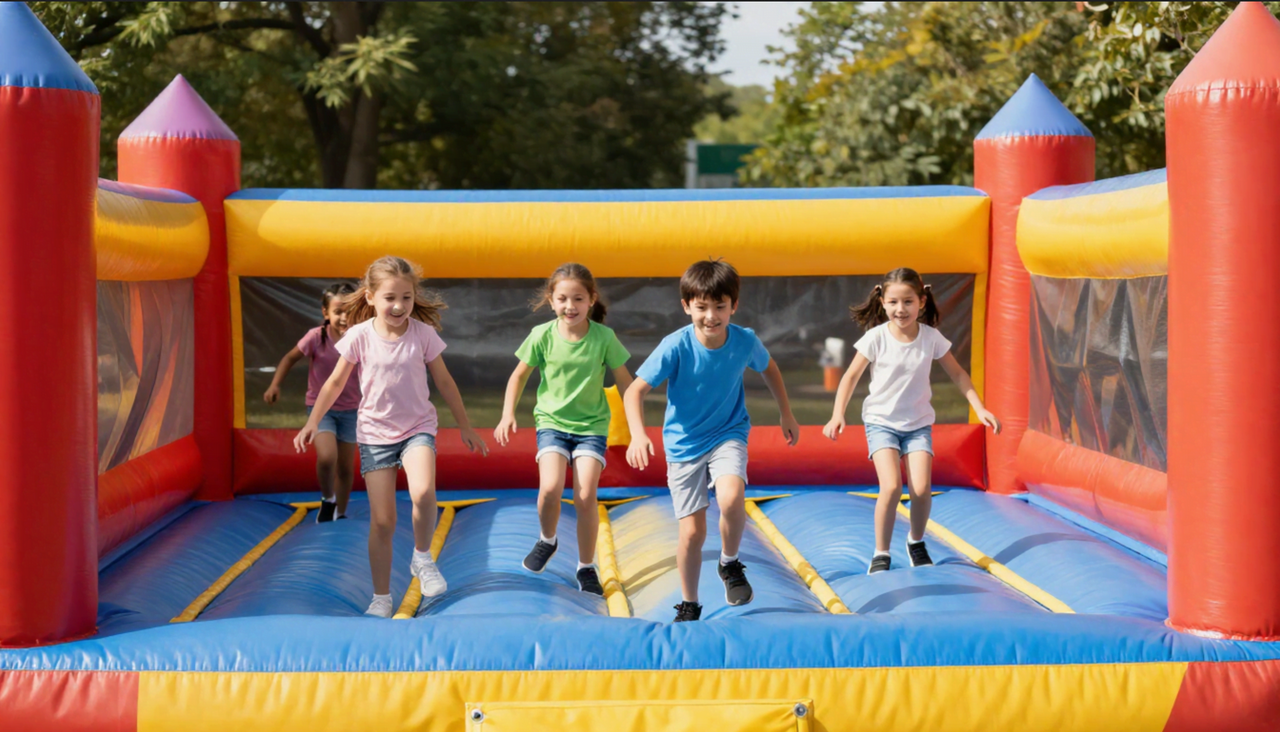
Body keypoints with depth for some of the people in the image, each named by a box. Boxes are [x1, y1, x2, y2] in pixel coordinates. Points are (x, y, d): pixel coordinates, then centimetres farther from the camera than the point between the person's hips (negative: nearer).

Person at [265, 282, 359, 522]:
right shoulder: (317, 337, -17)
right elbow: (290, 358, -7)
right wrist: (275, 385, -15)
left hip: (349, 409, 2)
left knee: (346, 468, 9)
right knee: (326, 457, -24)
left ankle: (340, 513, 30)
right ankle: (327, 499, 4)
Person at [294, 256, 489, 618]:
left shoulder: (423, 333, -6)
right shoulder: (359, 336, -7)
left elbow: (444, 381, 6)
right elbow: (335, 382, 4)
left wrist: (465, 426, 12)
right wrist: (312, 422, -1)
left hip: (417, 428, 0)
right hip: (375, 433, 0)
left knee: (423, 493, -29)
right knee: (382, 520, 0)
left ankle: (422, 558, -2)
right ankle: (381, 598, 14)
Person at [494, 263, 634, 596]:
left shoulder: (604, 337, -11)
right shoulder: (542, 335, -9)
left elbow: (624, 381, 0)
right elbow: (520, 375, 5)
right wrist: (508, 414, -5)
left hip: (592, 424, 0)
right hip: (552, 421, 0)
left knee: (585, 497, -12)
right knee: (550, 488, -20)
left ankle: (587, 568, 7)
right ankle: (547, 541, 12)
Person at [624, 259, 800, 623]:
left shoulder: (745, 341, -14)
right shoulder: (675, 346, -23)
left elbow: (769, 367, 9)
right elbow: (635, 390, -23)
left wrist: (787, 415, 16)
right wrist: (638, 436, -39)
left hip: (728, 435, 1)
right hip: (684, 443, -1)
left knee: (731, 499, -28)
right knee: (692, 531, 0)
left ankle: (730, 564, 3)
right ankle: (688, 605, 24)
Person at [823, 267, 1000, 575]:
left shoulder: (931, 337, -7)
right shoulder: (876, 337, -13)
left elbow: (957, 373, 3)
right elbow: (852, 376, -7)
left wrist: (980, 408, -3)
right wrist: (838, 414, -18)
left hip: (918, 423, 2)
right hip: (881, 421, -2)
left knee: (921, 488, -13)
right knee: (891, 486, -20)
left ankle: (916, 541, 18)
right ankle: (881, 554, -2)